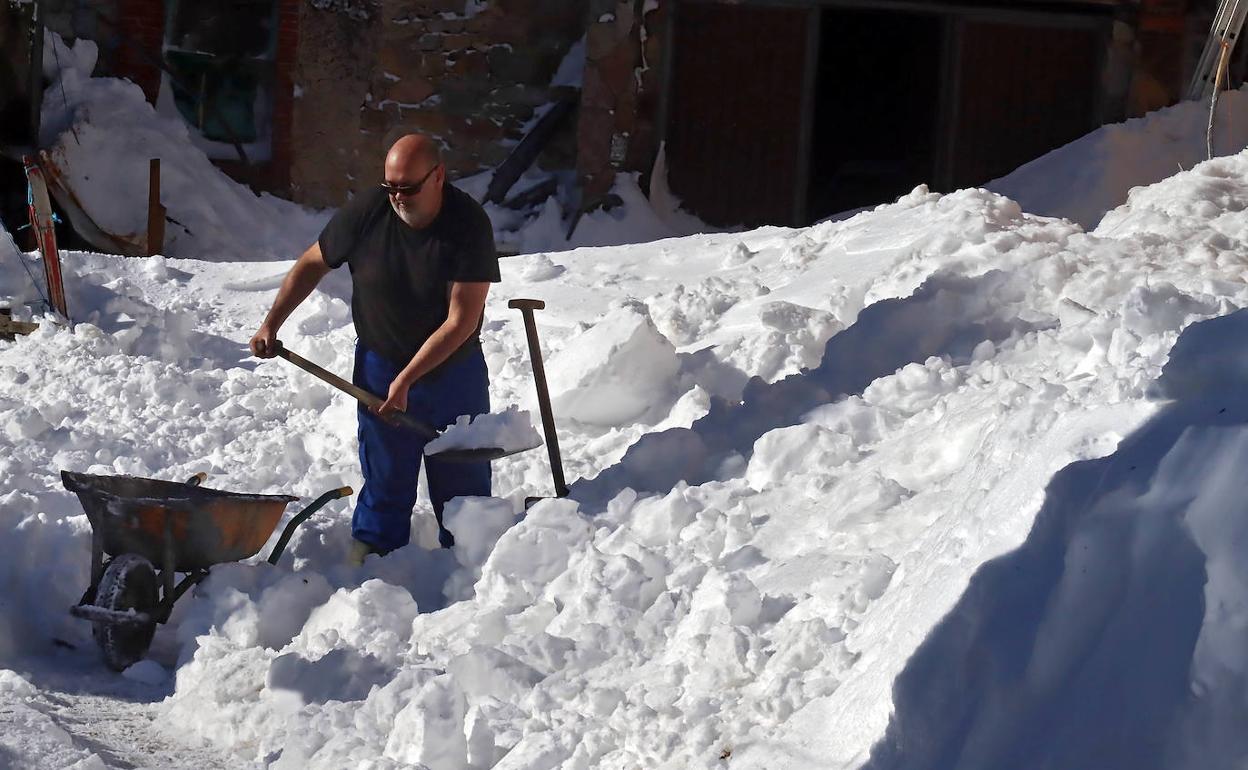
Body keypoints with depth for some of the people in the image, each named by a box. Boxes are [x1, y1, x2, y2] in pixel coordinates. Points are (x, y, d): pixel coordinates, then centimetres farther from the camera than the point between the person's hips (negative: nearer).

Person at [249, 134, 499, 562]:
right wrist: (271, 324, 1)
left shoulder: (469, 225, -22)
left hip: (454, 370, -1)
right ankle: (372, 547, 20)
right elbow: (313, 264, 3)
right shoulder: (365, 213, -16)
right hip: (380, 366, 1)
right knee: (385, 473, 6)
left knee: (464, 474, 7)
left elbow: (462, 320, -24)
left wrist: (407, 378, -26)